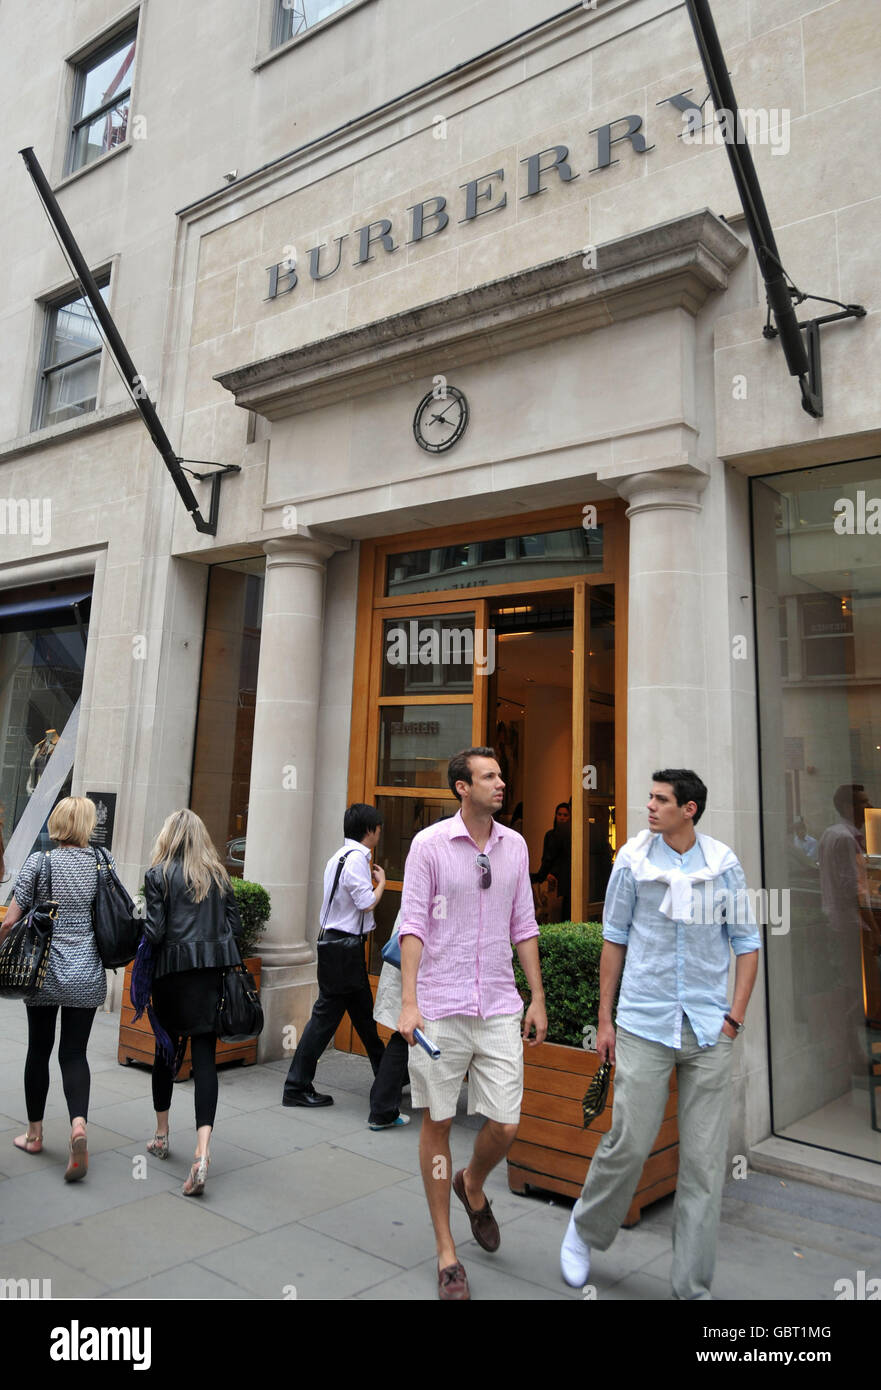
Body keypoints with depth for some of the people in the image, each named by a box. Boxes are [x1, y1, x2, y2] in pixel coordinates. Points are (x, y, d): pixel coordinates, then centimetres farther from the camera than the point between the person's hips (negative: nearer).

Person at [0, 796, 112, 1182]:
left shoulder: (39, 861, -7)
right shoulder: (104, 862, -2)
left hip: (44, 972, -1)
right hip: (88, 976, 1)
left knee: (39, 1049, 15)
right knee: (74, 1052, 9)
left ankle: (34, 1134, 28)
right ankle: (79, 1124, -12)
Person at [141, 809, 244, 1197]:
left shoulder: (158, 874, -3)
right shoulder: (219, 875, 8)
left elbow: (154, 931, -8)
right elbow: (235, 925, 7)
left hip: (173, 971, -2)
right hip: (216, 972, 2)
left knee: (167, 1048, 17)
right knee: (204, 1054, -1)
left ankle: (161, 1135, 35)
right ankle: (201, 1153, -12)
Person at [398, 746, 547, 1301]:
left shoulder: (515, 846, 6)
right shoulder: (430, 844, -6)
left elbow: (523, 926, 11)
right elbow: (413, 924, -7)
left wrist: (538, 998, 10)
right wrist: (408, 1002, -13)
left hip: (500, 1006, 3)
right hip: (441, 1006, -3)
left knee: (505, 1125, 4)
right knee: (437, 1123, 7)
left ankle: (473, 1186, 38)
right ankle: (447, 1252, 25)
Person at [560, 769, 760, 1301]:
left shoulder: (725, 865, 0)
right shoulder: (633, 861, -1)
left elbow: (747, 943, 7)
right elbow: (614, 939, 5)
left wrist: (735, 1017, 0)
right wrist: (604, 1018, 4)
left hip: (709, 1030, 1)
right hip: (644, 1024, -1)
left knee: (705, 1161, 5)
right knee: (628, 1143, 0)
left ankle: (694, 1286, 21)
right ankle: (583, 1231, 28)